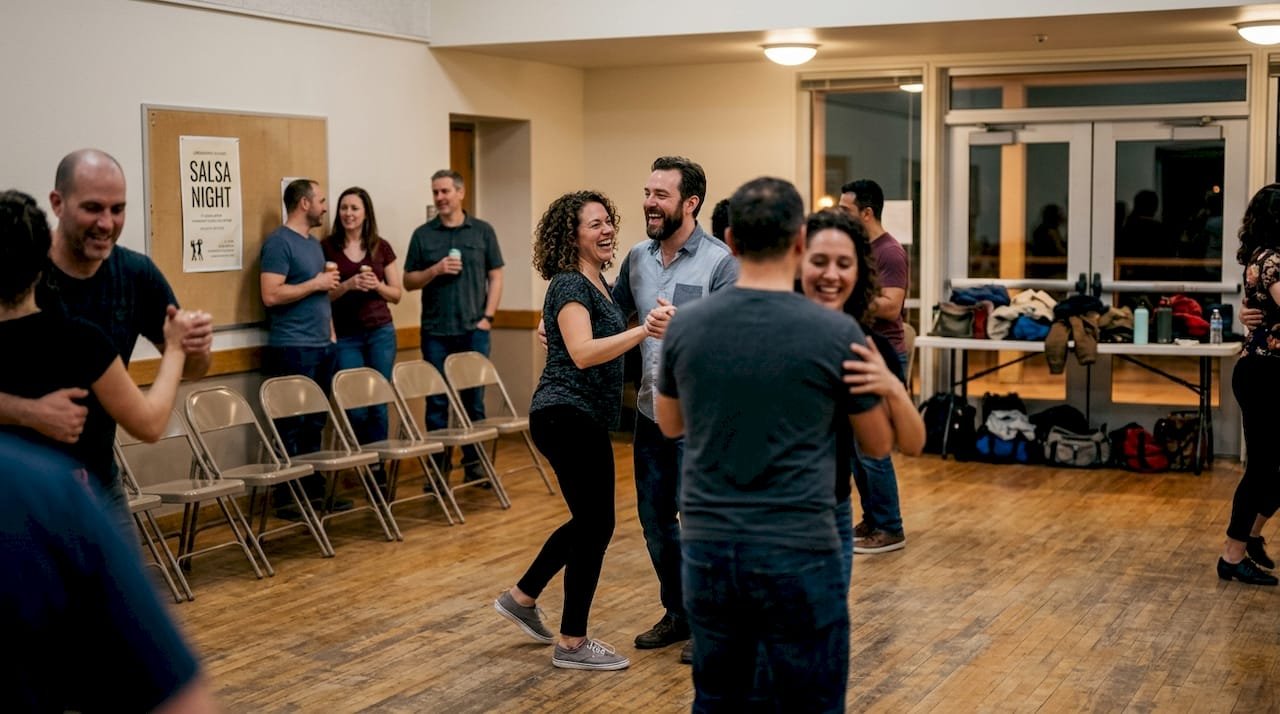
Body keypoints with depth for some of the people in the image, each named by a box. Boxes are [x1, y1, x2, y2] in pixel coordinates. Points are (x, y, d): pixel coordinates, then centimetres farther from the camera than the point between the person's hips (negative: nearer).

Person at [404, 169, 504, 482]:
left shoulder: (483, 231, 5)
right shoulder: (423, 234, 4)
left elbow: (495, 276, 5)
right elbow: (409, 281, 5)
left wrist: (488, 316, -4)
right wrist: (435, 271, -13)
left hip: (474, 330, 0)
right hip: (435, 332, 0)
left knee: (473, 399, 5)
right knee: (437, 401, 4)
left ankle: (474, 461, 15)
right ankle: (439, 464, 12)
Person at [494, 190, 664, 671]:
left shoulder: (596, 282, 14)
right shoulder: (570, 285, -15)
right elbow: (582, 353, -29)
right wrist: (644, 330, -36)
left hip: (581, 417, 10)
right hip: (567, 415, -10)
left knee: (589, 520, 17)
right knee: (596, 524, -4)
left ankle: (521, 598, 32)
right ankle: (572, 644, 7)